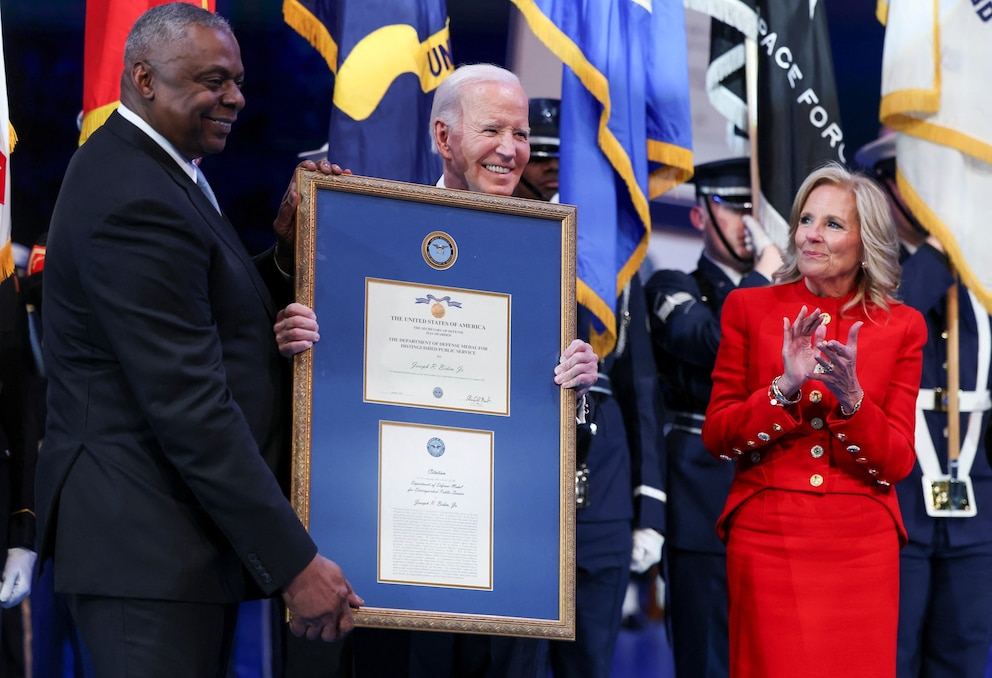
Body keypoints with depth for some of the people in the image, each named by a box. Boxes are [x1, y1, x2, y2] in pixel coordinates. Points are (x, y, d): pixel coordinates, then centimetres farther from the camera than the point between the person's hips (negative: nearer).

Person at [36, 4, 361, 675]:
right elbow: (189, 405, -24)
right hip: (149, 544, -11)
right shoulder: (134, 202, -19)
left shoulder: (152, 171, 15)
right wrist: (295, 563, -23)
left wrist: (287, 245, 3)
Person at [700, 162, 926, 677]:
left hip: (861, 545, 1)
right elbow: (715, 437, -1)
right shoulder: (749, 309, 3)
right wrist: (786, 387, -17)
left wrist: (850, 397, -19)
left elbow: (897, 464, -1)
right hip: (767, 537, -1)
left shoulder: (901, 327, 4)